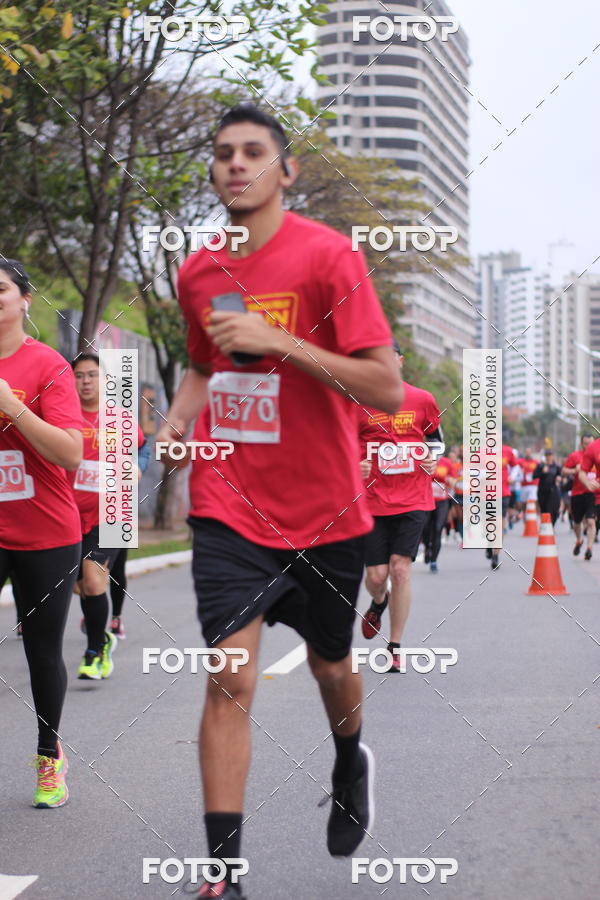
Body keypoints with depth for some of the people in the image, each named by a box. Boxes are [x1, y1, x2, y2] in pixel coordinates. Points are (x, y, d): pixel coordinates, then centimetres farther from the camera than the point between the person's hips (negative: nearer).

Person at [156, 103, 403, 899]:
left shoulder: (329, 255, -11)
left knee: (329, 662, 18)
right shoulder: (198, 272, 6)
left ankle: (351, 764, 51)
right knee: (229, 678, -9)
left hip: (324, 511, -2)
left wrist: (279, 342, -24)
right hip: (229, 507, 2)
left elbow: (387, 390, -16)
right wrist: (178, 419, 3)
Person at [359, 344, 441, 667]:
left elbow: (435, 437, 20)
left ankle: (395, 647, 4)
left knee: (400, 568, -8)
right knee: (376, 575, -1)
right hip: (373, 499, 0)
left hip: (414, 498, 0)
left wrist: (434, 461, 1)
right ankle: (378, 604, 38)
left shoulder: (422, 400, 5)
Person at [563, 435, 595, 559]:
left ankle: (589, 548, -12)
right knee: (577, 522, 14)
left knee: (591, 521, -14)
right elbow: (564, 471, 2)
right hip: (577, 493, 1)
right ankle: (579, 540, 42)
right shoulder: (574, 456, 0)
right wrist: (575, 471, -15)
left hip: (592, 494, -1)